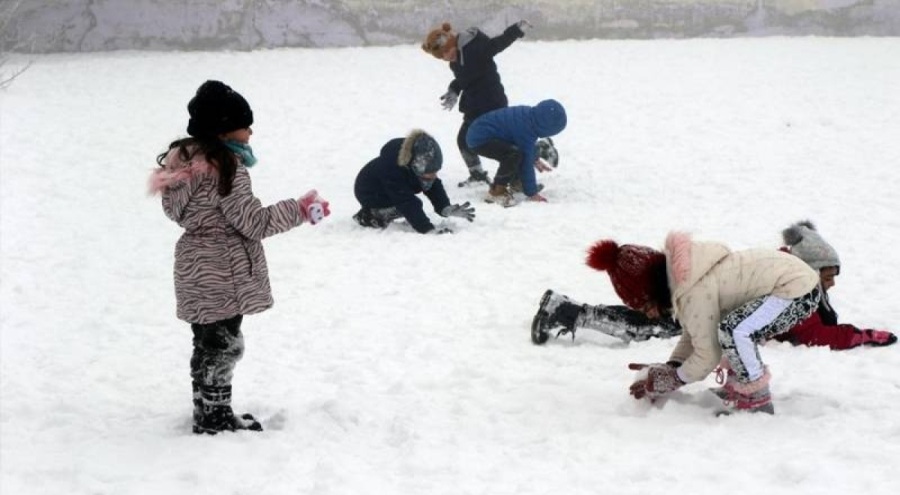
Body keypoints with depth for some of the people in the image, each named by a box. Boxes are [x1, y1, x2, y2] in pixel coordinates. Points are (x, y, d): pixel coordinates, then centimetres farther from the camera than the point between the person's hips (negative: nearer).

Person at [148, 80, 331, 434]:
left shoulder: (186, 159, 8)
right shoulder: (227, 166, -20)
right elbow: (253, 222, -19)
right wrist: (300, 210, -11)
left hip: (195, 270, 9)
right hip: (222, 274, -9)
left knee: (207, 345, 18)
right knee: (224, 346, 2)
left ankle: (208, 413, 28)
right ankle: (216, 418, 10)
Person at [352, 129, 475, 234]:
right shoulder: (392, 169, -42)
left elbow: (434, 187, -15)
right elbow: (408, 204, -43)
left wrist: (446, 208, -33)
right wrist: (427, 229, -48)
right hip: (369, 194, -8)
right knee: (412, 205, -23)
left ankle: (379, 214, 10)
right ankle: (370, 215, -10)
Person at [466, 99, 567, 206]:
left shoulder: (529, 114, 1)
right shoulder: (525, 130, -26)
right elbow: (526, 164, -20)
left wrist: (535, 160, 35)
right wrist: (532, 193, -11)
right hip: (479, 139, -10)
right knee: (515, 154, -31)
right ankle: (496, 192, -15)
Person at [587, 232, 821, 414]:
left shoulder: (696, 292, -25)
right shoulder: (682, 277, 5)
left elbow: (707, 356, -17)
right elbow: (693, 333, 15)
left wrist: (672, 380, -4)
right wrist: (670, 367, 4)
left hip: (799, 292, -11)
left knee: (733, 332, -28)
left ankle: (757, 403, -13)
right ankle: (738, 390, 21)